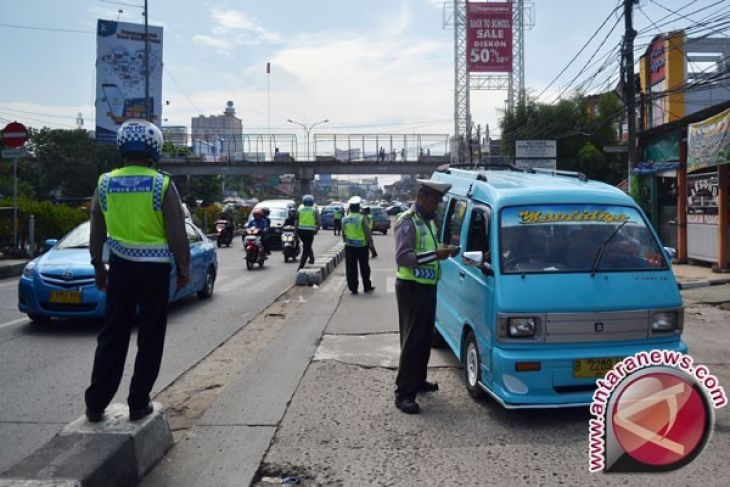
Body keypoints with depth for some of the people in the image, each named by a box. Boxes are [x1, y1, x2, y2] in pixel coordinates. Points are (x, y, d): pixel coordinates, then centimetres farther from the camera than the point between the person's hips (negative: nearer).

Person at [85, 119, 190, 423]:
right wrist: (184, 268, 1)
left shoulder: (105, 184, 2)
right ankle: (138, 404, 13)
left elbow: (96, 233, 9)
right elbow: (177, 233, -9)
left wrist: (98, 266, 20)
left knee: (112, 335, 13)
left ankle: (96, 404, 17)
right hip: (155, 268, -3)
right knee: (150, 338, 7)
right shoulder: (162, 185, -9)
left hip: (120, 266, 3)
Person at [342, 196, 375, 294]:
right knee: (364, 268, 11)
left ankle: (353, 288, 8)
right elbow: (367, 233, -12)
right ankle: (367, 287, 20)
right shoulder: (362, 218, -13)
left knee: (351, 269, 7)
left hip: (349, 247, 3)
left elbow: (343, 234, 8)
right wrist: (369, 242, 2)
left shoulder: (344, 219, -1)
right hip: (362, 246, -3)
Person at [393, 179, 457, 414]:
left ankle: (418, 380, 32)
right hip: (411, 288, -9)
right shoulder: (407, 222, -14)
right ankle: (403, 393, -4)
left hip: (427, 287, 9)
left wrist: (444, 252, 5)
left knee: (425, 337, 17)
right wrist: (435, 255, -30)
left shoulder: (428, 221, 14)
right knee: (412, 340, -9)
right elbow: (402, 257, -24)